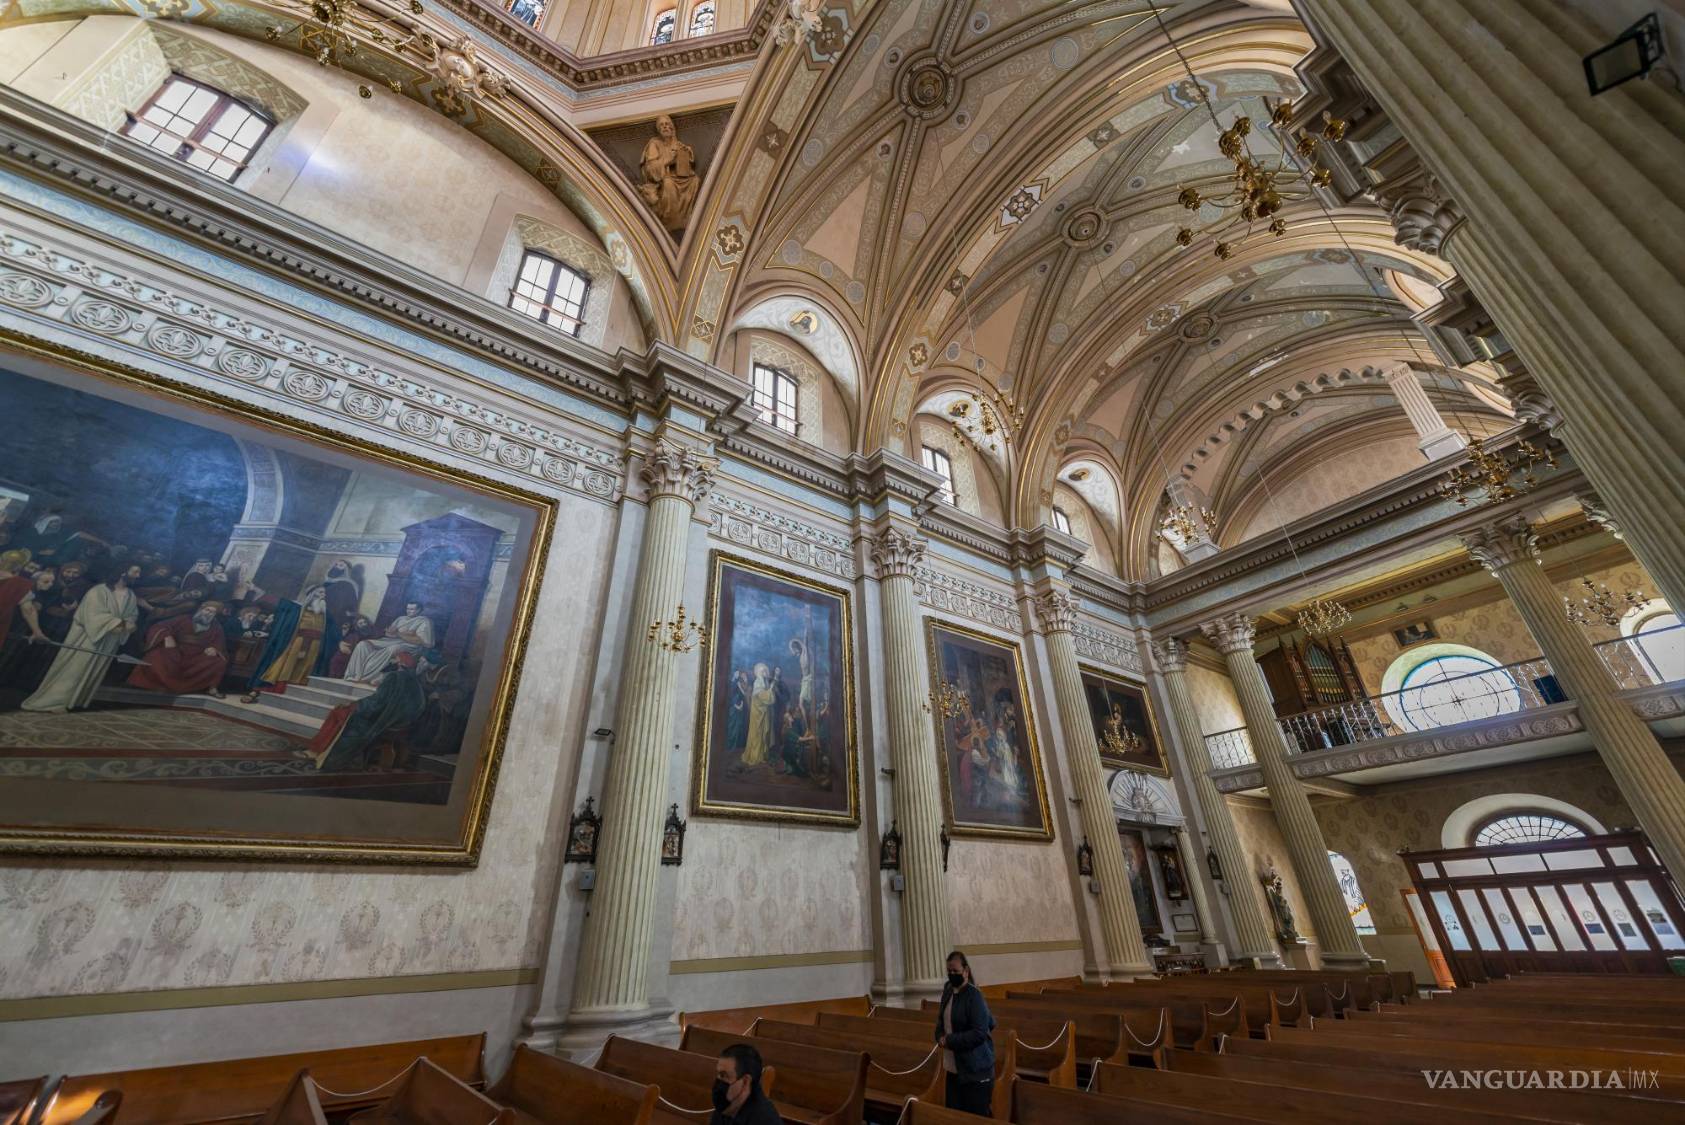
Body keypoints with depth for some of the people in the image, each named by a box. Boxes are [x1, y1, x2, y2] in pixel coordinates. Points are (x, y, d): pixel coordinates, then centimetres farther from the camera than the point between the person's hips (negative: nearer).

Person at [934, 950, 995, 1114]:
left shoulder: (974, 995, -19)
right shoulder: (948, 990, 5)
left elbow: (979, 1033, -24)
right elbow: (942, 1019, 17)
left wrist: (949, 1040, -20)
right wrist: (940, 1037, -3)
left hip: (975, 1071, -7)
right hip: (953, 1068, 7)